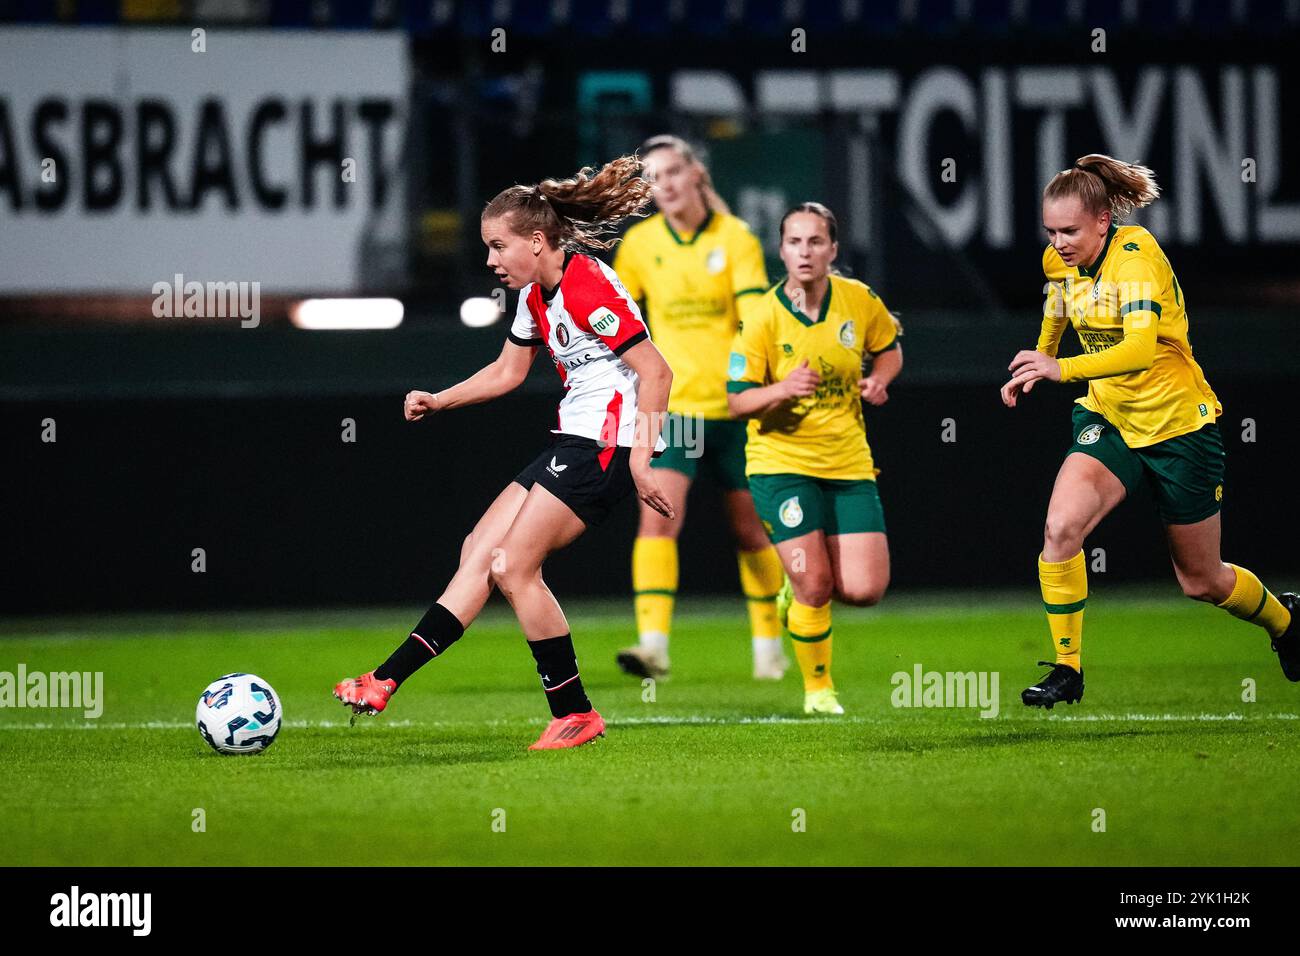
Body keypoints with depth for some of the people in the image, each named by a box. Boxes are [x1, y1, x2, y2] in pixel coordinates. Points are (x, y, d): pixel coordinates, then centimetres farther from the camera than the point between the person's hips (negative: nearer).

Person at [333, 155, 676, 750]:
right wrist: (438, 401, 17)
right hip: (574, 440, 10)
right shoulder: (535, 296, 12)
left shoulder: (590, 289, -17)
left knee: (513, 566, -11)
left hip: (608, 443, -10)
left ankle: (574, 713, -3)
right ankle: (388, 679, -1)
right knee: (479, 551, 3)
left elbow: (656, 372, -19)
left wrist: (640, 458, -23)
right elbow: (507, 371, 28)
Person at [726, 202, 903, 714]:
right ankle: (818, 689, 11)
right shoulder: (762, 318, -12)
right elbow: (737, 401, -9)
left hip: (849, 462, 3)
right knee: (814, 585, -13)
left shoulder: (860, 301, -3)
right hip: (782, 461, -3)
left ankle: (803, 585, 30)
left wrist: (878, 380, -4)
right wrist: (782, 390, -29)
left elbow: (888, 348, 18)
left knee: (865, 589, -6)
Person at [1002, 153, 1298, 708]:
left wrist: (1062, 369, -51)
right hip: (1108, 418, 5)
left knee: (1200, 581, 10)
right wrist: (1032, 367, 29)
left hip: (1179, 424, -5)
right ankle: (1066, 669, -12)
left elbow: (1140, 348, -40)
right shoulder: (1059, 262, -4)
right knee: (1061, 527, -24)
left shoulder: (1135, 255, -25)